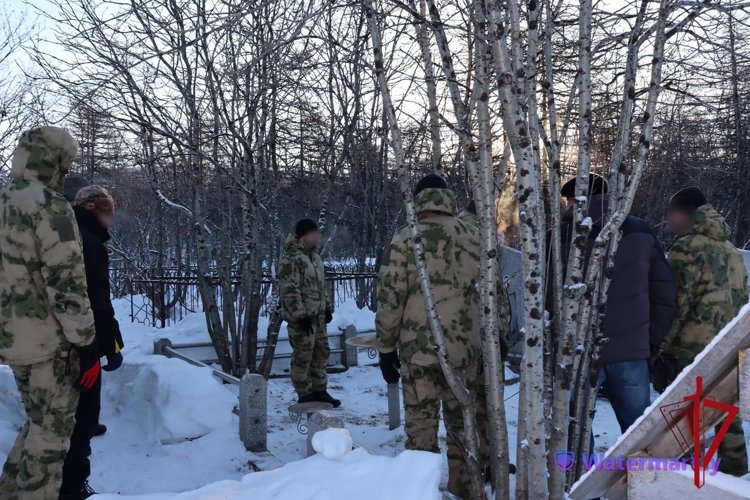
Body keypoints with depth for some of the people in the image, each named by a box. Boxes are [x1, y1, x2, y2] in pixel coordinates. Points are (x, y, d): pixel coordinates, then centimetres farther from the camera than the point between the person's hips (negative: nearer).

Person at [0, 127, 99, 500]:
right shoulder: (49, 206, -17)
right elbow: (66, 284, -20)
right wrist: (86, 342, -16)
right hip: (50, 339, -8)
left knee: (40, 421, 22)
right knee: (52, 428, 4)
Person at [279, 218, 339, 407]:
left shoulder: (315, 256, 13)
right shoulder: (291, 259, -16)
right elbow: (290, 290, -20)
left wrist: (328, 307, 17)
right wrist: (301, 315, -22)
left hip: (318, 314, 9)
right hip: (301, 316, -9)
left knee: (321, 352, 14)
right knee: (303, 355, -1)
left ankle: (319, 390, 26)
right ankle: (304, 394, 10)